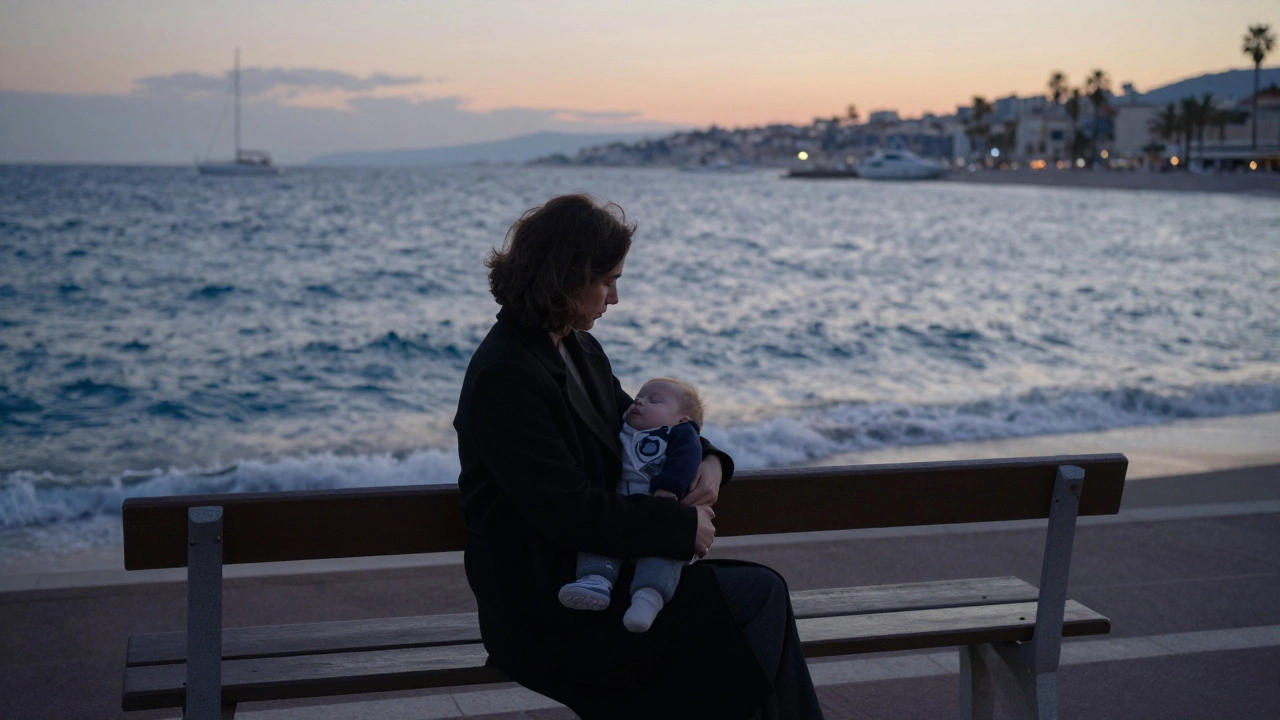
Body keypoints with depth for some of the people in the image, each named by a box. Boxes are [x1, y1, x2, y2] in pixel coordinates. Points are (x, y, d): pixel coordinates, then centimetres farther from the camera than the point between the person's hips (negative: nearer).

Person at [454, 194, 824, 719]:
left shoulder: (580, 350, 9)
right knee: (760, 595, -13)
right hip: (548, 612, -8)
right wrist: (683, 527, -16)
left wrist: (709, 460, -1)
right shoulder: (505, 377, -19)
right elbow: (570, 512, -23)